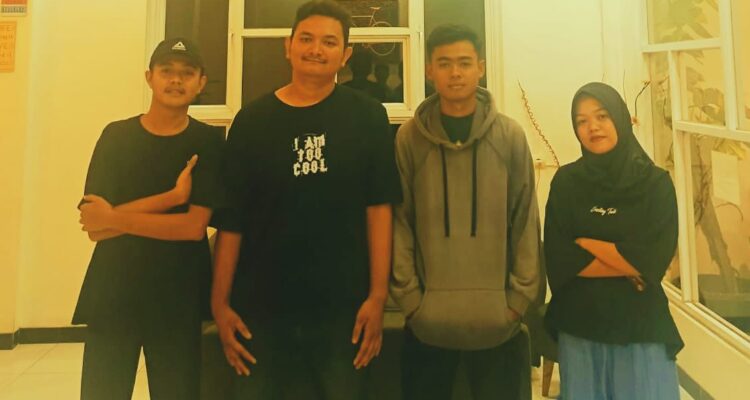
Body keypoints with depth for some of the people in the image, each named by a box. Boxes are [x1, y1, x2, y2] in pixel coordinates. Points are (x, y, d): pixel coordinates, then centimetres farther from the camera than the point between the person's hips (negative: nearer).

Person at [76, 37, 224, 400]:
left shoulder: (209, 142, -4)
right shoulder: (116, 136, 2)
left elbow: (194, 226, -14)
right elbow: (94, 226, -8)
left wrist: (114, 218, -11)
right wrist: (172, 196, -16)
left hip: (179, 299, -2)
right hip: (111, 295, 2)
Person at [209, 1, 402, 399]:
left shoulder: (367, 117, 0)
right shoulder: (252, 119, 2)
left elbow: (378, 207, -4)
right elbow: (230, 217, 0)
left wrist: (377, 295, -9)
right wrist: (220, 301, -3)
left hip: (343, 305, 0)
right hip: (260, 305, 1)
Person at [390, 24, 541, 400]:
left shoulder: (510, 136, 1)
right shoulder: (409, 137, -1)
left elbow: (526, 221, 1)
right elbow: (399, 221, -1)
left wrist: (520, 297, -3)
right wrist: (409, 296, -6)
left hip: (498, 320, 1)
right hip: (427, 320, 0)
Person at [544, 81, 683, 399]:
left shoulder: (656, 182, -3)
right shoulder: (566, 182, -2)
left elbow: (653, 260, -13)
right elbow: (559, 259, -10)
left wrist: (585, 243, -11)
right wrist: (629, 265, -10)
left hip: (642, 325, 0)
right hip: (580, 326, 1)